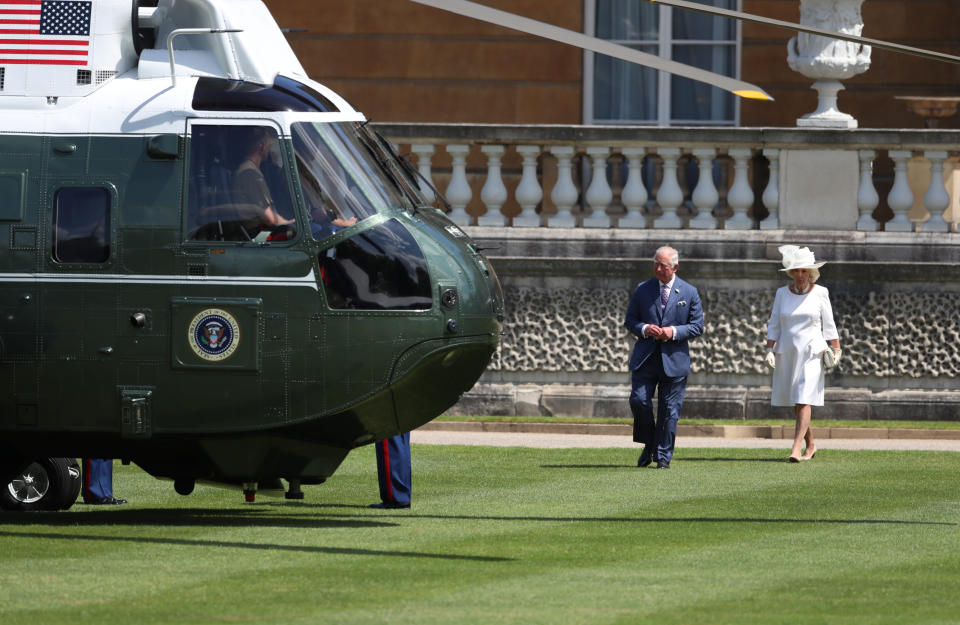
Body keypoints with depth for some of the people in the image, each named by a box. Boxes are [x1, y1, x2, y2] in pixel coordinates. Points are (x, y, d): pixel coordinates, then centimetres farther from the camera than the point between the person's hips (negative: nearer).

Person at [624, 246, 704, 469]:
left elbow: (697, 326, 4)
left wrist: (674, 332, -13)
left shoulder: (689, 293, 4)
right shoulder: (642, 290, 7)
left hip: (674, 360, -1)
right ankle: (649, 445, 12)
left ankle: (663, 457, 9)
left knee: (669, 411, 0)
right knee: (639, 401, -10)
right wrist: (644, 329, -11)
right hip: (645, 358, 1)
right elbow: (630, 320, 10)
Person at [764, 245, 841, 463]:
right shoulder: (782, 293, 7)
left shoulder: (820, 293, 1)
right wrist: (769, 351, -1)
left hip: (811, 353, -4)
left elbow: (829, 326, 4)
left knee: (803, 401, -14)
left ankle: (796, 449, -21)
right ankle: (810, 445, 25)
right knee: (796, 404, 9)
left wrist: (836, 349, -2)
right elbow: (774, 325, 9)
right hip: (787, 353, 4)